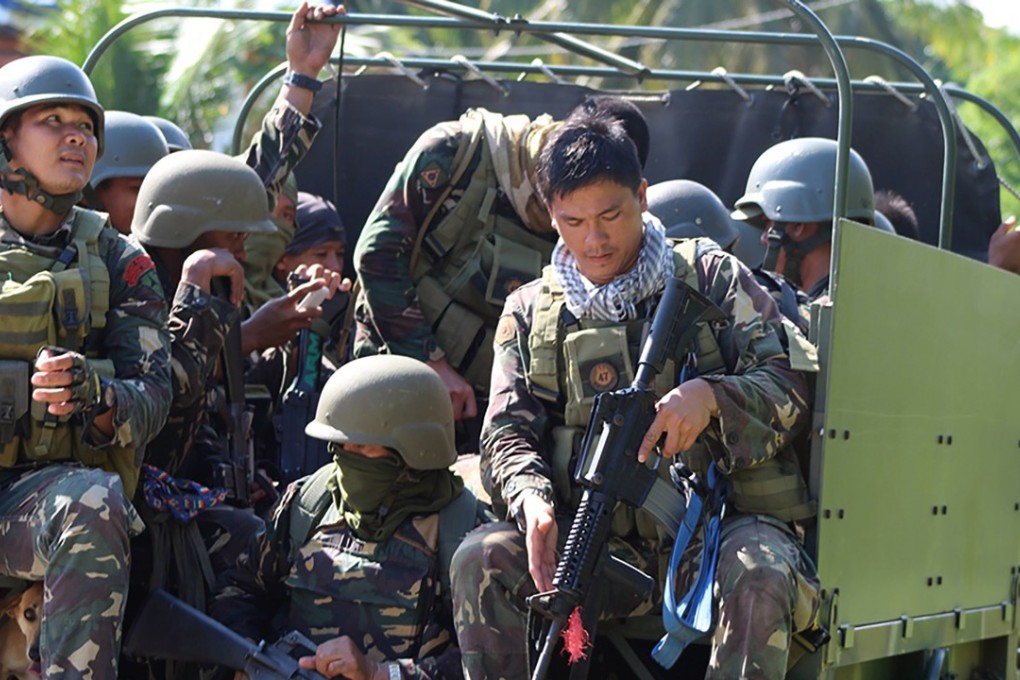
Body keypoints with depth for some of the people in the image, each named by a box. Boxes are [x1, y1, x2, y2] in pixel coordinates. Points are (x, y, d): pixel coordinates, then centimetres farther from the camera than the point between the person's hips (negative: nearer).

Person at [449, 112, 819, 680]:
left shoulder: (712, 276, 10)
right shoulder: (531, 311, 16)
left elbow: (787, 392, 2)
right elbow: (507, 435, 8)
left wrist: (710, 396, -21)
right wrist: (532, 501, -16)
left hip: (722, 523, -2)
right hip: (605, 543, 2)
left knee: (759, 576, -36)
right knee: (482, 560, -23)